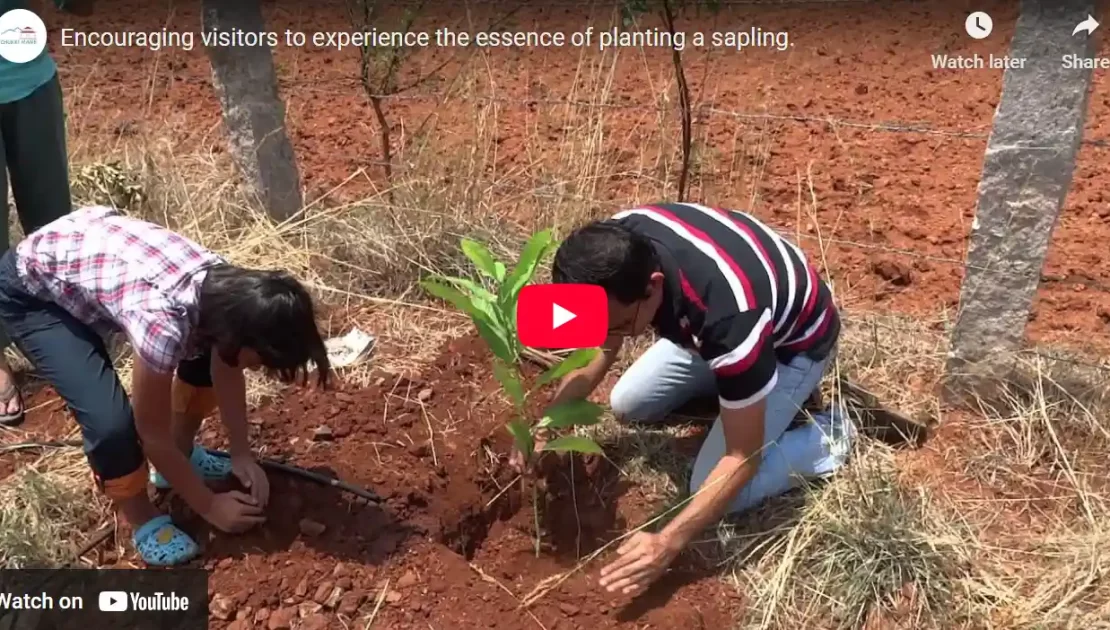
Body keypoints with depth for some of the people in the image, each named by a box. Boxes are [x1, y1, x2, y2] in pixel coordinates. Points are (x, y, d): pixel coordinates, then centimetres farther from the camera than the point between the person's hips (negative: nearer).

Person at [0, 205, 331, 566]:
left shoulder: (226, 286, -19)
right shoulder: (164, 323, -39)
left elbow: (226, 370, 0)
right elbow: (152, 433, -23)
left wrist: (241, 456, -1)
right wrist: (209, 506, -12)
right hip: (30, 291, -7)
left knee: (205, 353, 5)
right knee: (112, 420, -21)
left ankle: (183, 456, 28)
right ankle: (144, 522, 8)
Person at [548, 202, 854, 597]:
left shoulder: (730, 319, -45)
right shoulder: (621, 250, -27)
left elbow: (743, 458, -31)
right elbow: (598, 349, -8)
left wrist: (668, 543, -35)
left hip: (793, 342, -6)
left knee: (715, 492, -12)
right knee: (627, 405, 8)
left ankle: (825, 439, 9)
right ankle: (729, 377, 21)